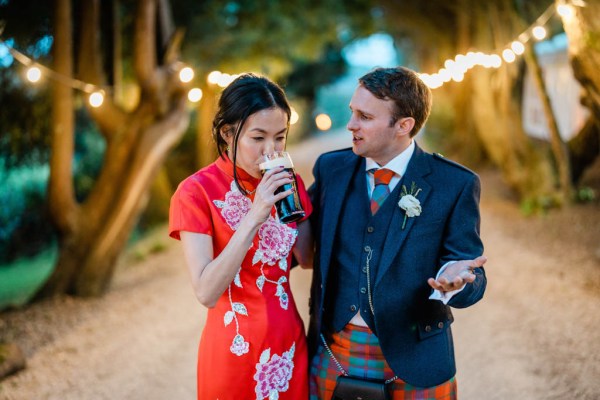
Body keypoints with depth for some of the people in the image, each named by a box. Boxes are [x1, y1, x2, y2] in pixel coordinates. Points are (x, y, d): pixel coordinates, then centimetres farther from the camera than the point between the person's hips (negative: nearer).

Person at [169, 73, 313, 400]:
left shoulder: (286, 183, 0)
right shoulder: (196, 192, -15)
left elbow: (307, 259, 3)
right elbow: (206, 293, -22)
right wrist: (254, 217, -29)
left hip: (289, 341, 5)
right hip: (234, 348, -4)